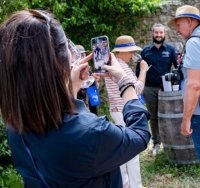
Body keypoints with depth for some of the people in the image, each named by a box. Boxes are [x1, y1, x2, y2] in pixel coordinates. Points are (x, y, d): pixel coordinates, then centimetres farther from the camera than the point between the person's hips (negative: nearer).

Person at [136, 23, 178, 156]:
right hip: (150, 89, 1)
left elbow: (178, 66, -3)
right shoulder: (146, 50, 5)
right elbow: (139, 70, 7)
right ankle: (156, 143, 16)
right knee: (153, 117, 7)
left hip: (166, 88, -1)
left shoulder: (170, 49, 3)